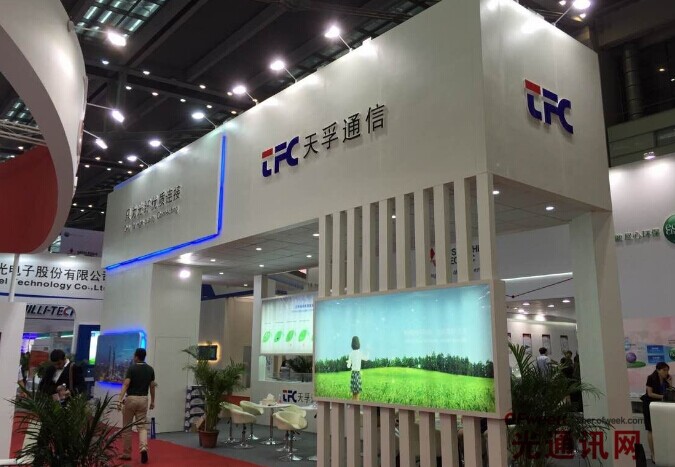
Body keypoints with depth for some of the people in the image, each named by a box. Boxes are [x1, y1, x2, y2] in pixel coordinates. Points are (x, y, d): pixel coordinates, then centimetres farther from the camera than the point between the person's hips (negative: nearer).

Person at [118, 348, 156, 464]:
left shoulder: (132, 368, -8)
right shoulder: (150, 369, 5)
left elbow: (126, 384, -18)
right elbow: (152, 386, 8)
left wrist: (120, 399, -24)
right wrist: (153, 401, 17)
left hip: (131, 399, -3)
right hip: (143, 399, 3)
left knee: (127, 427, 11)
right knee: (142, 426, 4)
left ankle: (127, 453, 18)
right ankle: (144, 447, -20)